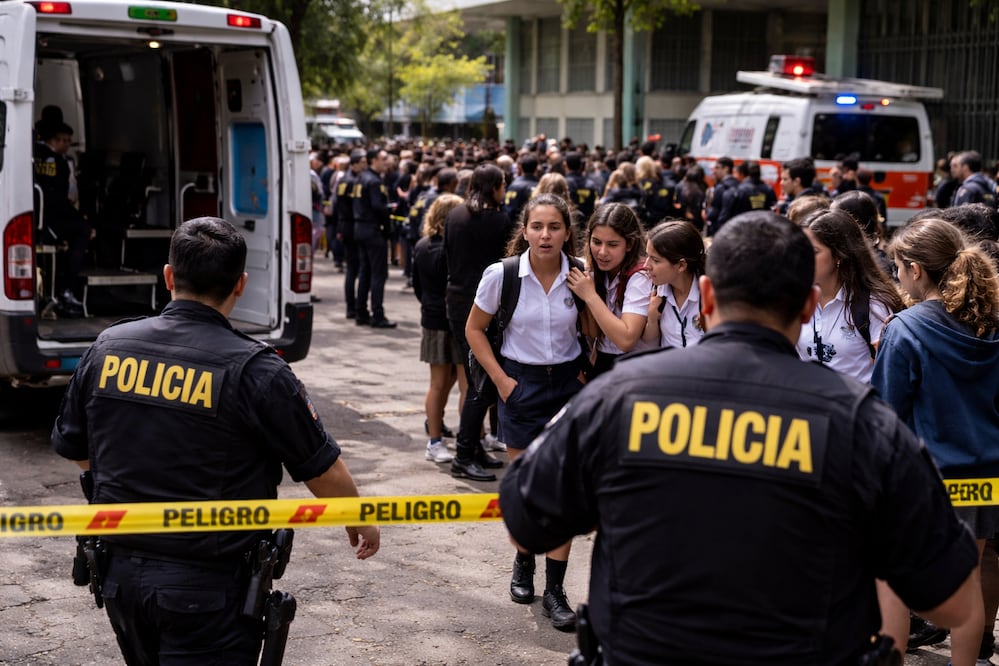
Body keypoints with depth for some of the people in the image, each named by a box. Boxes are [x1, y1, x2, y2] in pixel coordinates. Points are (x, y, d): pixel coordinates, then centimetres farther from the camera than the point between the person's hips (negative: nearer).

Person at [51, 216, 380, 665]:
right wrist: (359, 523, 12)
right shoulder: (253, 369, -16)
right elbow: (323, 470, -7)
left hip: (120, 573, 5)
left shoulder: (107, 347, -2)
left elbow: (73, 450, 12)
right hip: (208, 587, -5)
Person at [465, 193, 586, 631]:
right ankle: (523, 564, 36)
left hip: (567, 383, 0)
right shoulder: (502, 275, -11)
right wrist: (501, 380, -5)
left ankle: (555, 591, 3)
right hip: (520, 385, 0)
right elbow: (474, 329, 1)